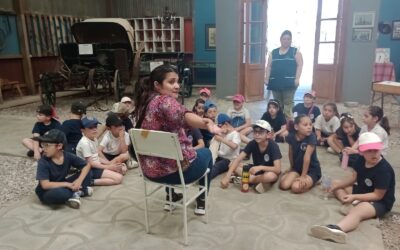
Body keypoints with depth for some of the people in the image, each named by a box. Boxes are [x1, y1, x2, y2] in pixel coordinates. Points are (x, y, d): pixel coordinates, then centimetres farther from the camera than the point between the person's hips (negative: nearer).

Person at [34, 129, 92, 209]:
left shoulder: (68, 156, -12)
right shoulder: (43, 162, -21)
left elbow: (87, 165, -6)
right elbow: (45, 185, -28)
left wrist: (79, 180, -22)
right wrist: (68, 184, -27)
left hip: (62, 186, 5)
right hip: (47, 193, -4)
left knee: (86, 171, -4)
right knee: (59, 193, -39)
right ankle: (79, 191, -11)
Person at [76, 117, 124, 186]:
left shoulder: (94, 139, 9)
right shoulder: (85, 143, -20)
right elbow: (90, 163, -20)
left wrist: (110, 164, 0)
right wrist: (108, 167, -16)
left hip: (97, 166, 10)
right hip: (90, 170, -10)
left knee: (122, 170, 10)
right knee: (118, 178, -19)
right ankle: (91, 182, -18)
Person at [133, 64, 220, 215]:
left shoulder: (144, 102, 5)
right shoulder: (165, 101, -19)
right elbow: (184, 116, -42)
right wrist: (206, 123, -57)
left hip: (150, 169, 8)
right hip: (175, 169, -7)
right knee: (206, 153, 24)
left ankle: (171, 197, 51)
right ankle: (201, 202, 37)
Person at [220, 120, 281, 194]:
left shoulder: (273, 146, -23)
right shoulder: (252, 144, -14)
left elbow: (277, 169, -30)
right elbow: (237, 160, -20)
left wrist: (261, 167, -44)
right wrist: (227, 176, -33)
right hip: (256, 170, 4)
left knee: (271, 176, -42)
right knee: (232, 165, -16)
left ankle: (246, 179, -17)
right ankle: (260, 181, -20)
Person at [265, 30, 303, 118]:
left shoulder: (295, 51, 5)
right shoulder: (273, 52, 13)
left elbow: (300, 65, -2)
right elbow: (269, 66, 11)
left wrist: (297, 79, -13)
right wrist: (267, 79, 1)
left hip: (289, 82, -3)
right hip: (276, 82, 3)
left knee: (288, 104, -5)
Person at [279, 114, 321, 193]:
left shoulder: (311, 137, -24)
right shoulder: (291, 136, -10)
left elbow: (307, 156, -25)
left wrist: (303, 176, -24)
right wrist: (291, 168, 16)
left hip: (312, 170, -4)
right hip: (297, 168, 4)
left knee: (296, 187, -27)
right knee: (284, 185, -18)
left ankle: (311, 182, 4)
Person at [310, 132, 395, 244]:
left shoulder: (384, 169, -26)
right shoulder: (361, 160, -4)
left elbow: (377, 195, -24)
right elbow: (353, 178, 8)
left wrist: (354, 197, -30)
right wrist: (336, 185, -6)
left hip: (380, 202, -9)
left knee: (358, 210, -40)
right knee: (335, 183, 6)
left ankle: (336, 229, -72)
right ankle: (350, 205, -23)